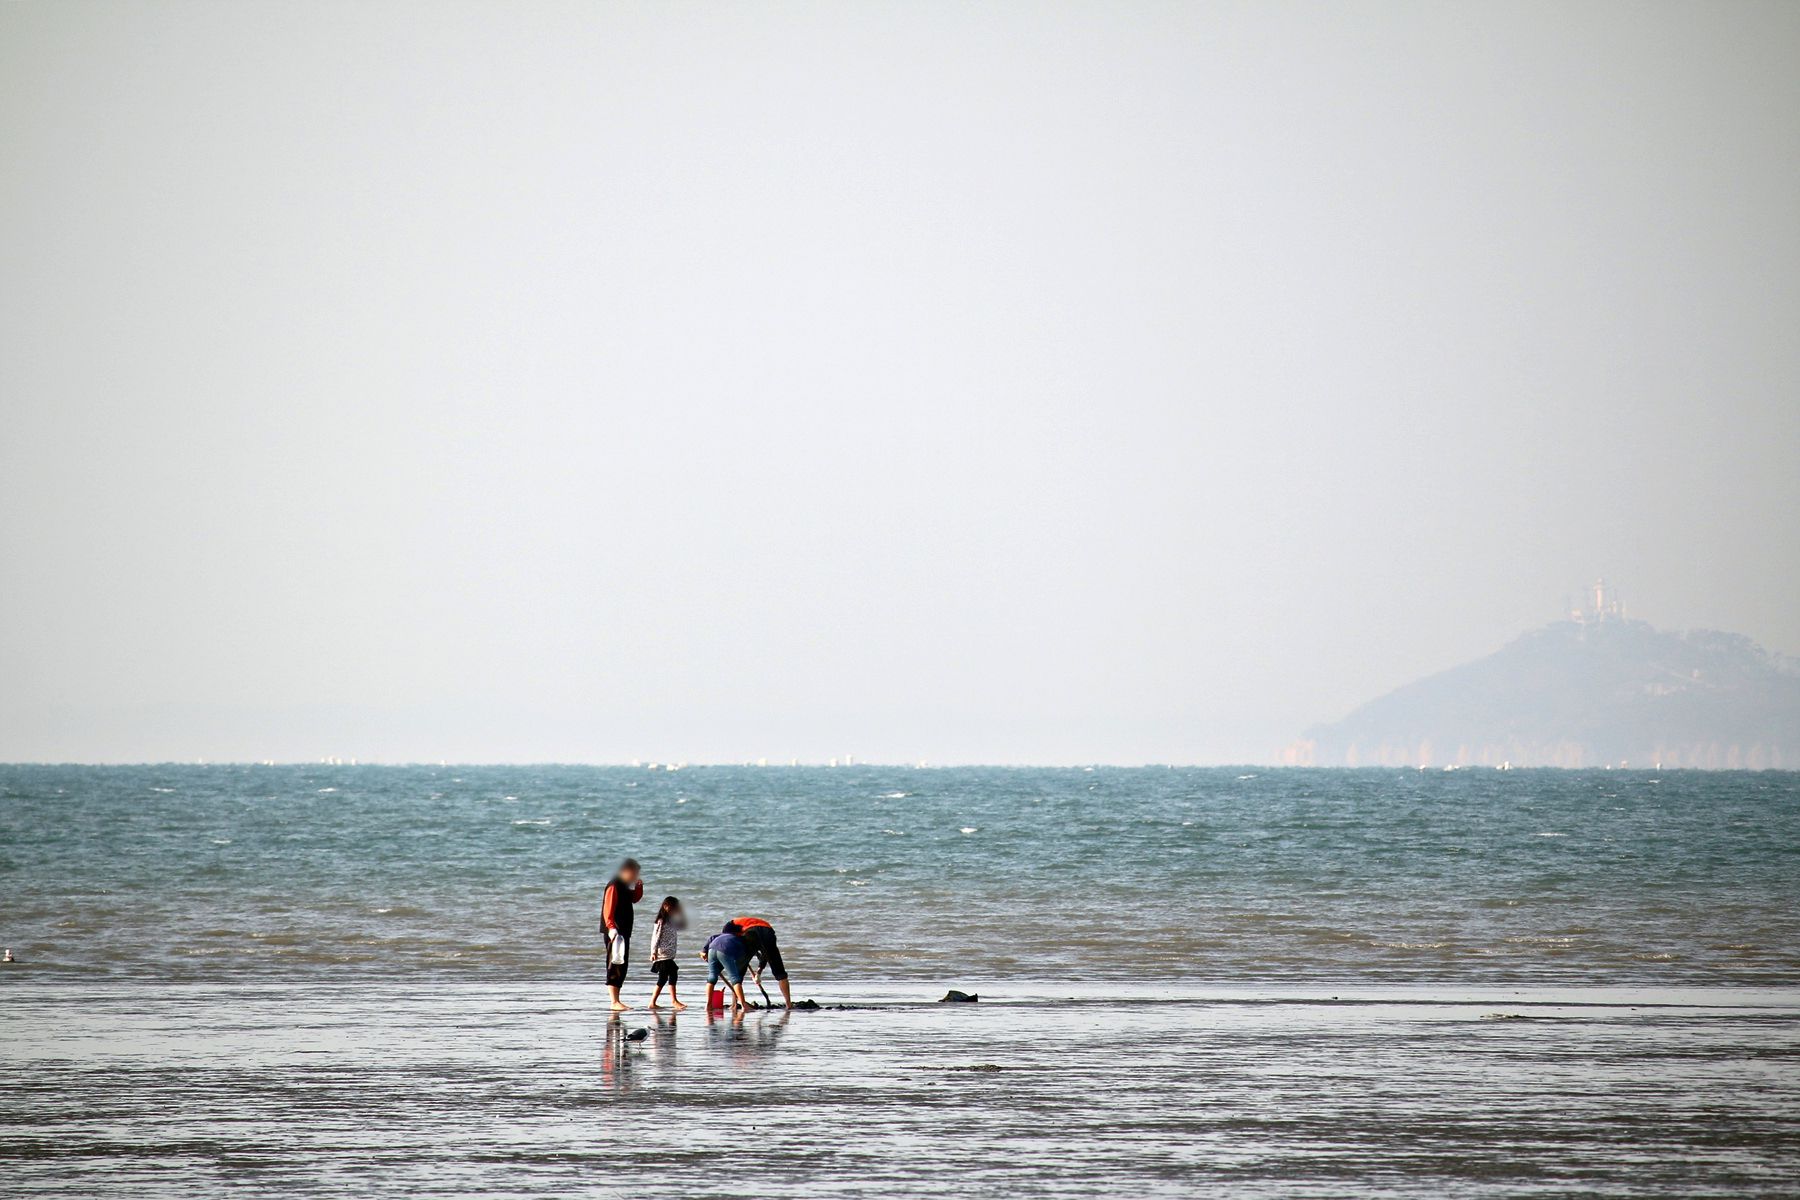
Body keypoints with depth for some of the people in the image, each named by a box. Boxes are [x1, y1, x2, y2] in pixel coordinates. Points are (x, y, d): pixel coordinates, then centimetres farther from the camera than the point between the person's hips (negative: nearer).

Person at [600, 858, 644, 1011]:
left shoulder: (625, 887, 17)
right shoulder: (614, 886, -13)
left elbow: (634, 899, 30)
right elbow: (608, 909, -19)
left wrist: (639, 885, 12)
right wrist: (611, 927, -30)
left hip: (624, 931, 10)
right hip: (615, 932, -10)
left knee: (622, 965, 11)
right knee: (615, 965, -12)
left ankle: (617, 1000, 16)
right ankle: (614, 1002, -16)